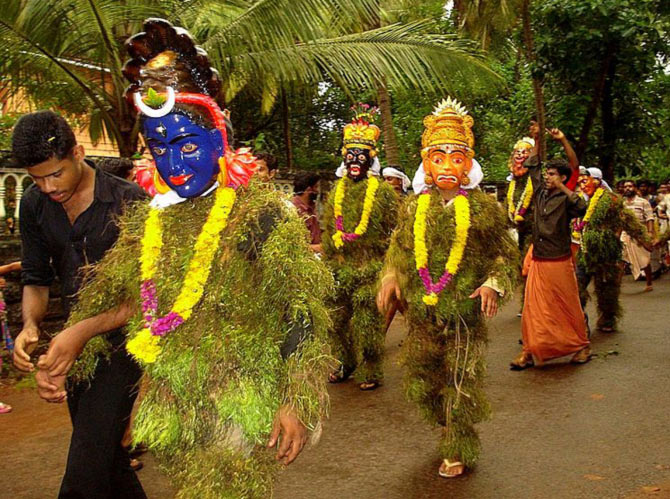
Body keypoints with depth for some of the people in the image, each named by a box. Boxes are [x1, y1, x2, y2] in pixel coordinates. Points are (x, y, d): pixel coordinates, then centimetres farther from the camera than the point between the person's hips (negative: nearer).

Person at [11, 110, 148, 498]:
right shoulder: (35, 205, 4)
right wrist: (30, 325, -12)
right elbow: (36, 279, 10)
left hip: (121, 339, -6)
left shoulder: (129, 201, -15)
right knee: (105, 456, 19)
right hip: (74, 345, 6)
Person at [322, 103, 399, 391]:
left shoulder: (383, 192, -3)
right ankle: (345, 364, 30)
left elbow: (393, 232, -2)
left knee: (368, 322, -1)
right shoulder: (337, 191, 10)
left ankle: (371, 372, 13)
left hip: (370, 268, -5)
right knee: (337, 319, 11)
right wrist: (328, 262, 11)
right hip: (340, 268, 5)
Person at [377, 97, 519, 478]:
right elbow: (398, 249, 17)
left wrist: (493, 284, -15)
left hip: (465, 313, -3)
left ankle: (459, 452, 24)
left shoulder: (483, 208, -3)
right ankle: (453, 427, 41)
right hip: (421, 314, 4)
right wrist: (390, 277, 0)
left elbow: (507, 254, 2)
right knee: (420, 384, 13)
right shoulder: (414, 207, 5)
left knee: (461, 385, 4)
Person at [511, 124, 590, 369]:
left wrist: (562, 188, -26)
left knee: (568, 307, 6)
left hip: (559, 263, -5)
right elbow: (532, 166, 20)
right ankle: (528, 351, 7)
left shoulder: (565, 199, -8)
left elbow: (581, 208, -30)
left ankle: (582, 346, 23)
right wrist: (536, 140, 17)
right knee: (533, 308, 3)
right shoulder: (540, 192, 9)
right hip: (537, 262, 5)